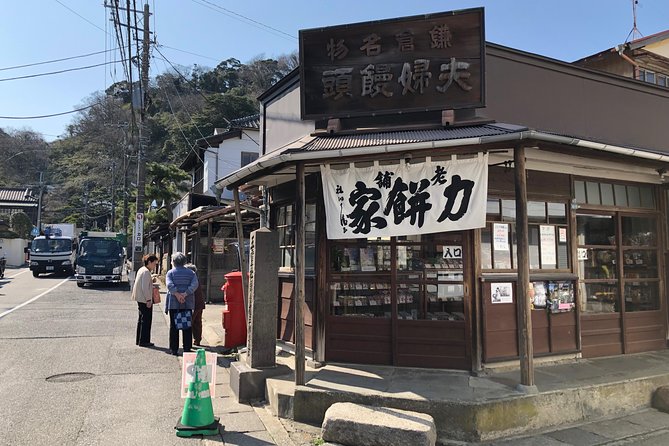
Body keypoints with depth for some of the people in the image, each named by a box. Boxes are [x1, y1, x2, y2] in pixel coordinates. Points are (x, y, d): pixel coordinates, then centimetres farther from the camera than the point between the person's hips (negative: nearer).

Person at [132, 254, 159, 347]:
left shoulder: (141, 270, 14)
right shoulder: (146, 272, -17)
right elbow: (145, 287, -22)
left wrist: (151, 280, 12)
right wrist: (148, 300, -19)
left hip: (140, 299, 10)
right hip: (145, 300, -10)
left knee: (141, 319, 17)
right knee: (146, 320, -3)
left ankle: (138, 340, 25)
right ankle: (143, 341, 3)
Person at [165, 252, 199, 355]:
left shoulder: (170, 272, 1)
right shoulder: (191, 273, 6)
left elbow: (169, 285, -16)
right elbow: (195, 284, -9)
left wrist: (177, 294, -16)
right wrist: (185, 294, -14)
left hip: (173, 303, -1)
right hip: (187, 304, 2)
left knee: (174, 326, 6)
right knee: (187, 326, 7)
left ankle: (174, 349, 8)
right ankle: (187, 349, 7)